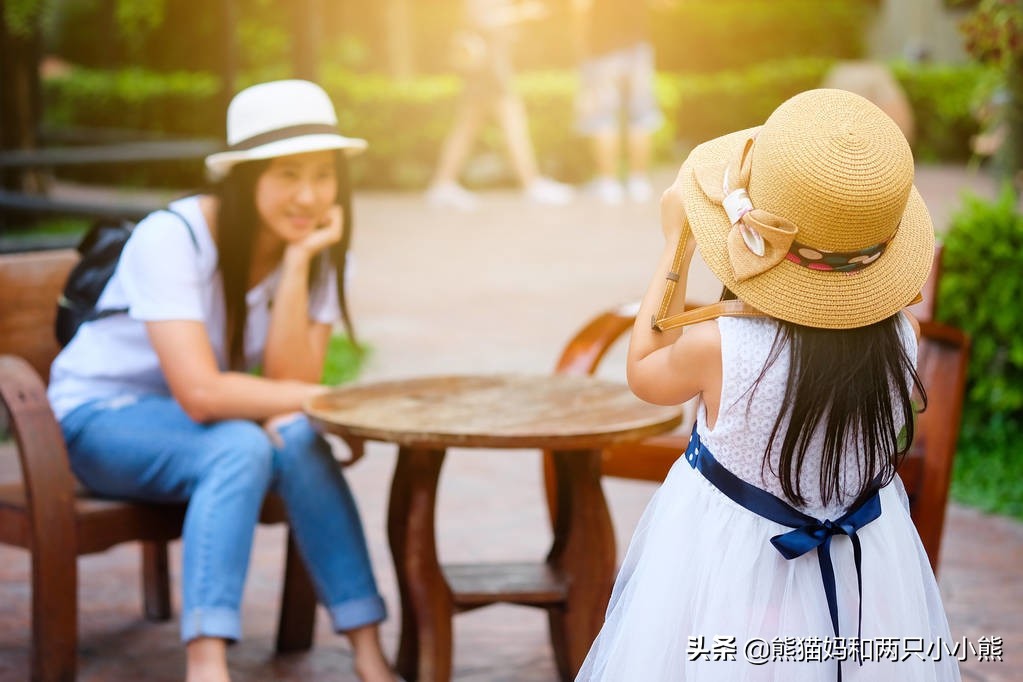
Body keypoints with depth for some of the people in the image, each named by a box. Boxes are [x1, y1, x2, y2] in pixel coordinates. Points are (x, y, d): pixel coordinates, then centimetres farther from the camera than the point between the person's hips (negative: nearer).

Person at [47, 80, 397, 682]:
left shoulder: (314, 249, -7)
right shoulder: (173, 238, -25)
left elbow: (288, 383, -19)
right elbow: (202, 393, -34)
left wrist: (297, 265, -26)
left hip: (195, 425, 5)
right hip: (101, 417, -4)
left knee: (297, 440, -28)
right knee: (240, 446, -34)